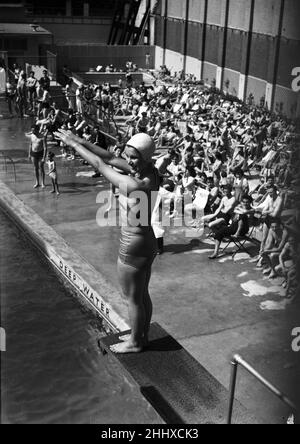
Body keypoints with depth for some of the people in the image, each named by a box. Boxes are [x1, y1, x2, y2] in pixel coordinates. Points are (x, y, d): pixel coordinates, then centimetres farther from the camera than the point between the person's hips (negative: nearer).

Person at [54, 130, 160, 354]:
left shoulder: (137, 185, -29)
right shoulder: (151, 171, -5)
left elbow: (100, 164, -20)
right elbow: (110, 158, -1)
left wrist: (74, 144, -9)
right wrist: (80, 140, -3)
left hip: (133, 247, -9)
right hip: (148, 242, 9)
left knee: (133, 299, 12)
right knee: (143, 294, 24)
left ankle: (135, 342, 31)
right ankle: (143, 335, 42)